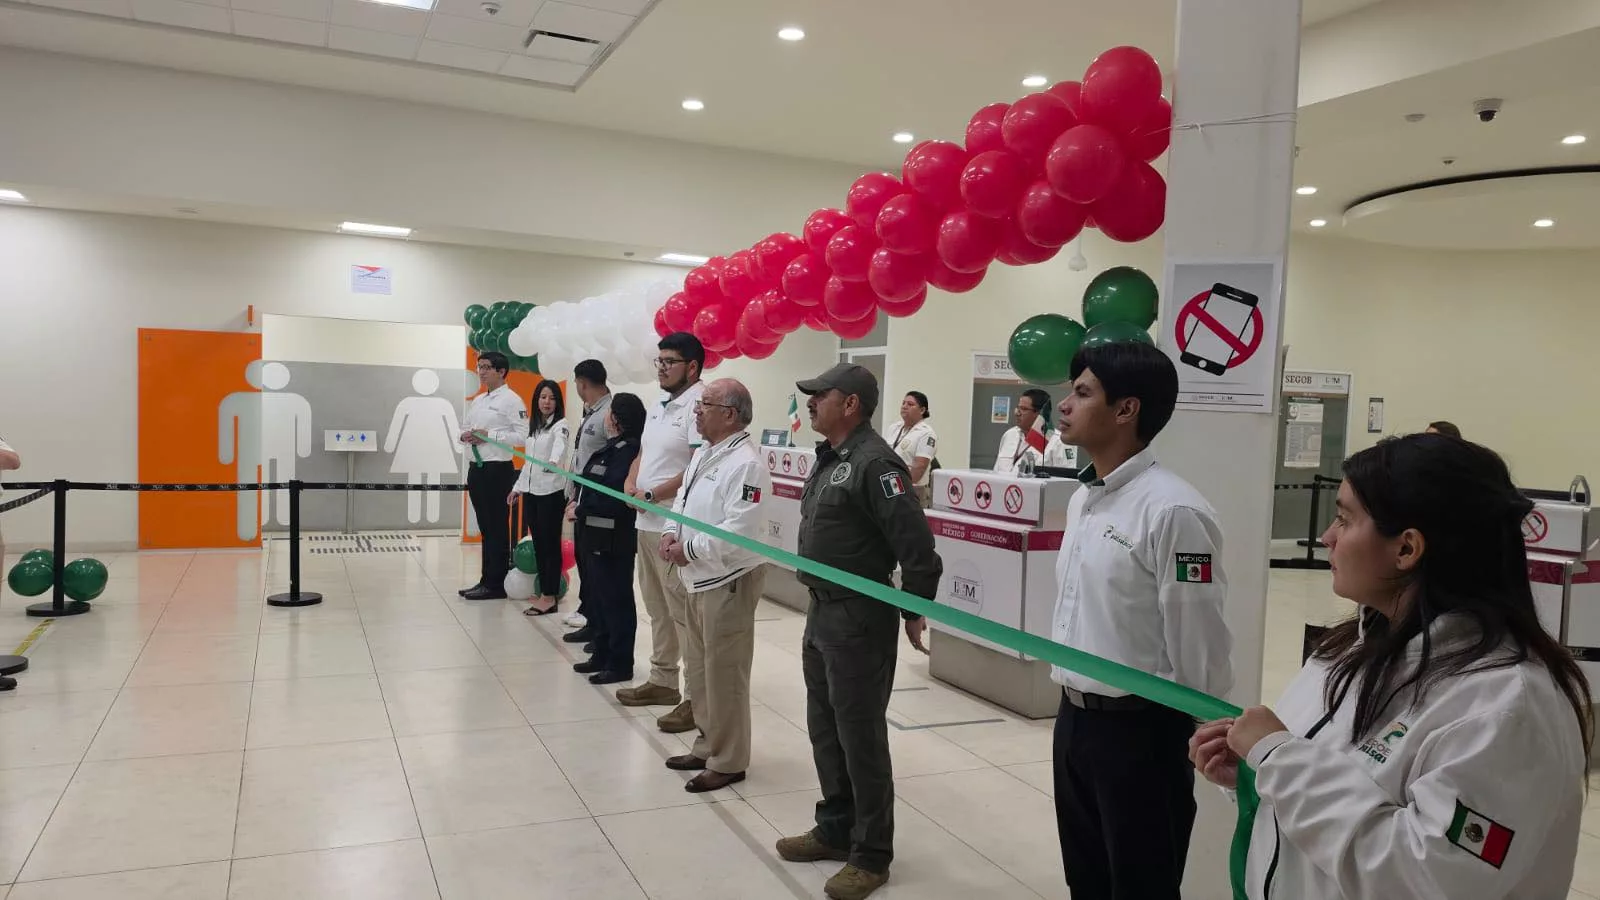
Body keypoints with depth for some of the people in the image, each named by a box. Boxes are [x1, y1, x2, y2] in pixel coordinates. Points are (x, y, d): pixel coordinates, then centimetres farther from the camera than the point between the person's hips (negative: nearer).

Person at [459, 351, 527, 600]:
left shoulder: (511, 400, -9)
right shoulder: (478, 400, 17)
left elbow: (523, 435, -18)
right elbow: (467, 428, 24)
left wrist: (489, 435, -19)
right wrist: (465, 436, 1)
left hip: (497, 469, -8)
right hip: (476, 467, 8)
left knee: (497, 528, -2)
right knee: (485, 528, 13)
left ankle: (496, 584, 4)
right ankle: (487, 580, 19)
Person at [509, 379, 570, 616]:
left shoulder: (560, 425, -9)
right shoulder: (533, 427, 15)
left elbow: (560, 446, -32)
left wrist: (554, 461, -52)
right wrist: (518, 487, 21)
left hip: (551, 492, -7)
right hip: (530, 491, 8)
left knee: (550, 544, -3)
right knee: (538, 544, 11)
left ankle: (550, 597, 1)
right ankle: (544, 592, 19)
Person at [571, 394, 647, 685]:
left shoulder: (627, 451, -19)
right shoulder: (611, 447, 12)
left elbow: (612, 498, -24)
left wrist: (580, 510, -14)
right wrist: (580, 505, 0)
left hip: (612, 540, -10)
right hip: (596, 536, 10)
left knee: (616, 600, 0)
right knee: (598, 598, 17)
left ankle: (621, 664, 9)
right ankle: (602, 654, 29)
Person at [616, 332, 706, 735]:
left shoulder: (699, 404, -15)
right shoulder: (658, 406, 16)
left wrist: (651, 494, -15)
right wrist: (630, 484, 3)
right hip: (647, 522, 10)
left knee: (685, 614, -5)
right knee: (658, 609, 18)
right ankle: (662, 681, 30)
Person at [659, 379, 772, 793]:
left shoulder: (746, 463, -20)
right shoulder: (704, 453, 12)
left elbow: (740, 530, -27)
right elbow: (684, 498, 21)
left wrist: (689, 549, -19)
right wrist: (671, 531, 1)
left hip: (728, 581, -10)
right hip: (697, 578, 10)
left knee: (723, 675, 0)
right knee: (697, 670, 19)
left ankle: (727, 762, 14)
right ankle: (707, 746, 34)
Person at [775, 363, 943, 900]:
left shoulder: (873, 463, -20)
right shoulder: (830, 457, 10)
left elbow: (917, 545, -22)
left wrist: (914, 613, -14)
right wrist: (820, 607, 18)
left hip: (858, 619, -9)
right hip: (821, 612, 10)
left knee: (860, 735, 2)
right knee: (824, 728, 19)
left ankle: (871, 854, 17)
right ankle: (836, 828, 35)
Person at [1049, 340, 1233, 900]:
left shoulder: (1172, 511, -22)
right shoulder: (1082, 499, 7)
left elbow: (1197, 647, -18)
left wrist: (1194, 743, -10)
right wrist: (1071, 702, 18)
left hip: (1138, 729, -8)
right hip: (1074, 719, 8)